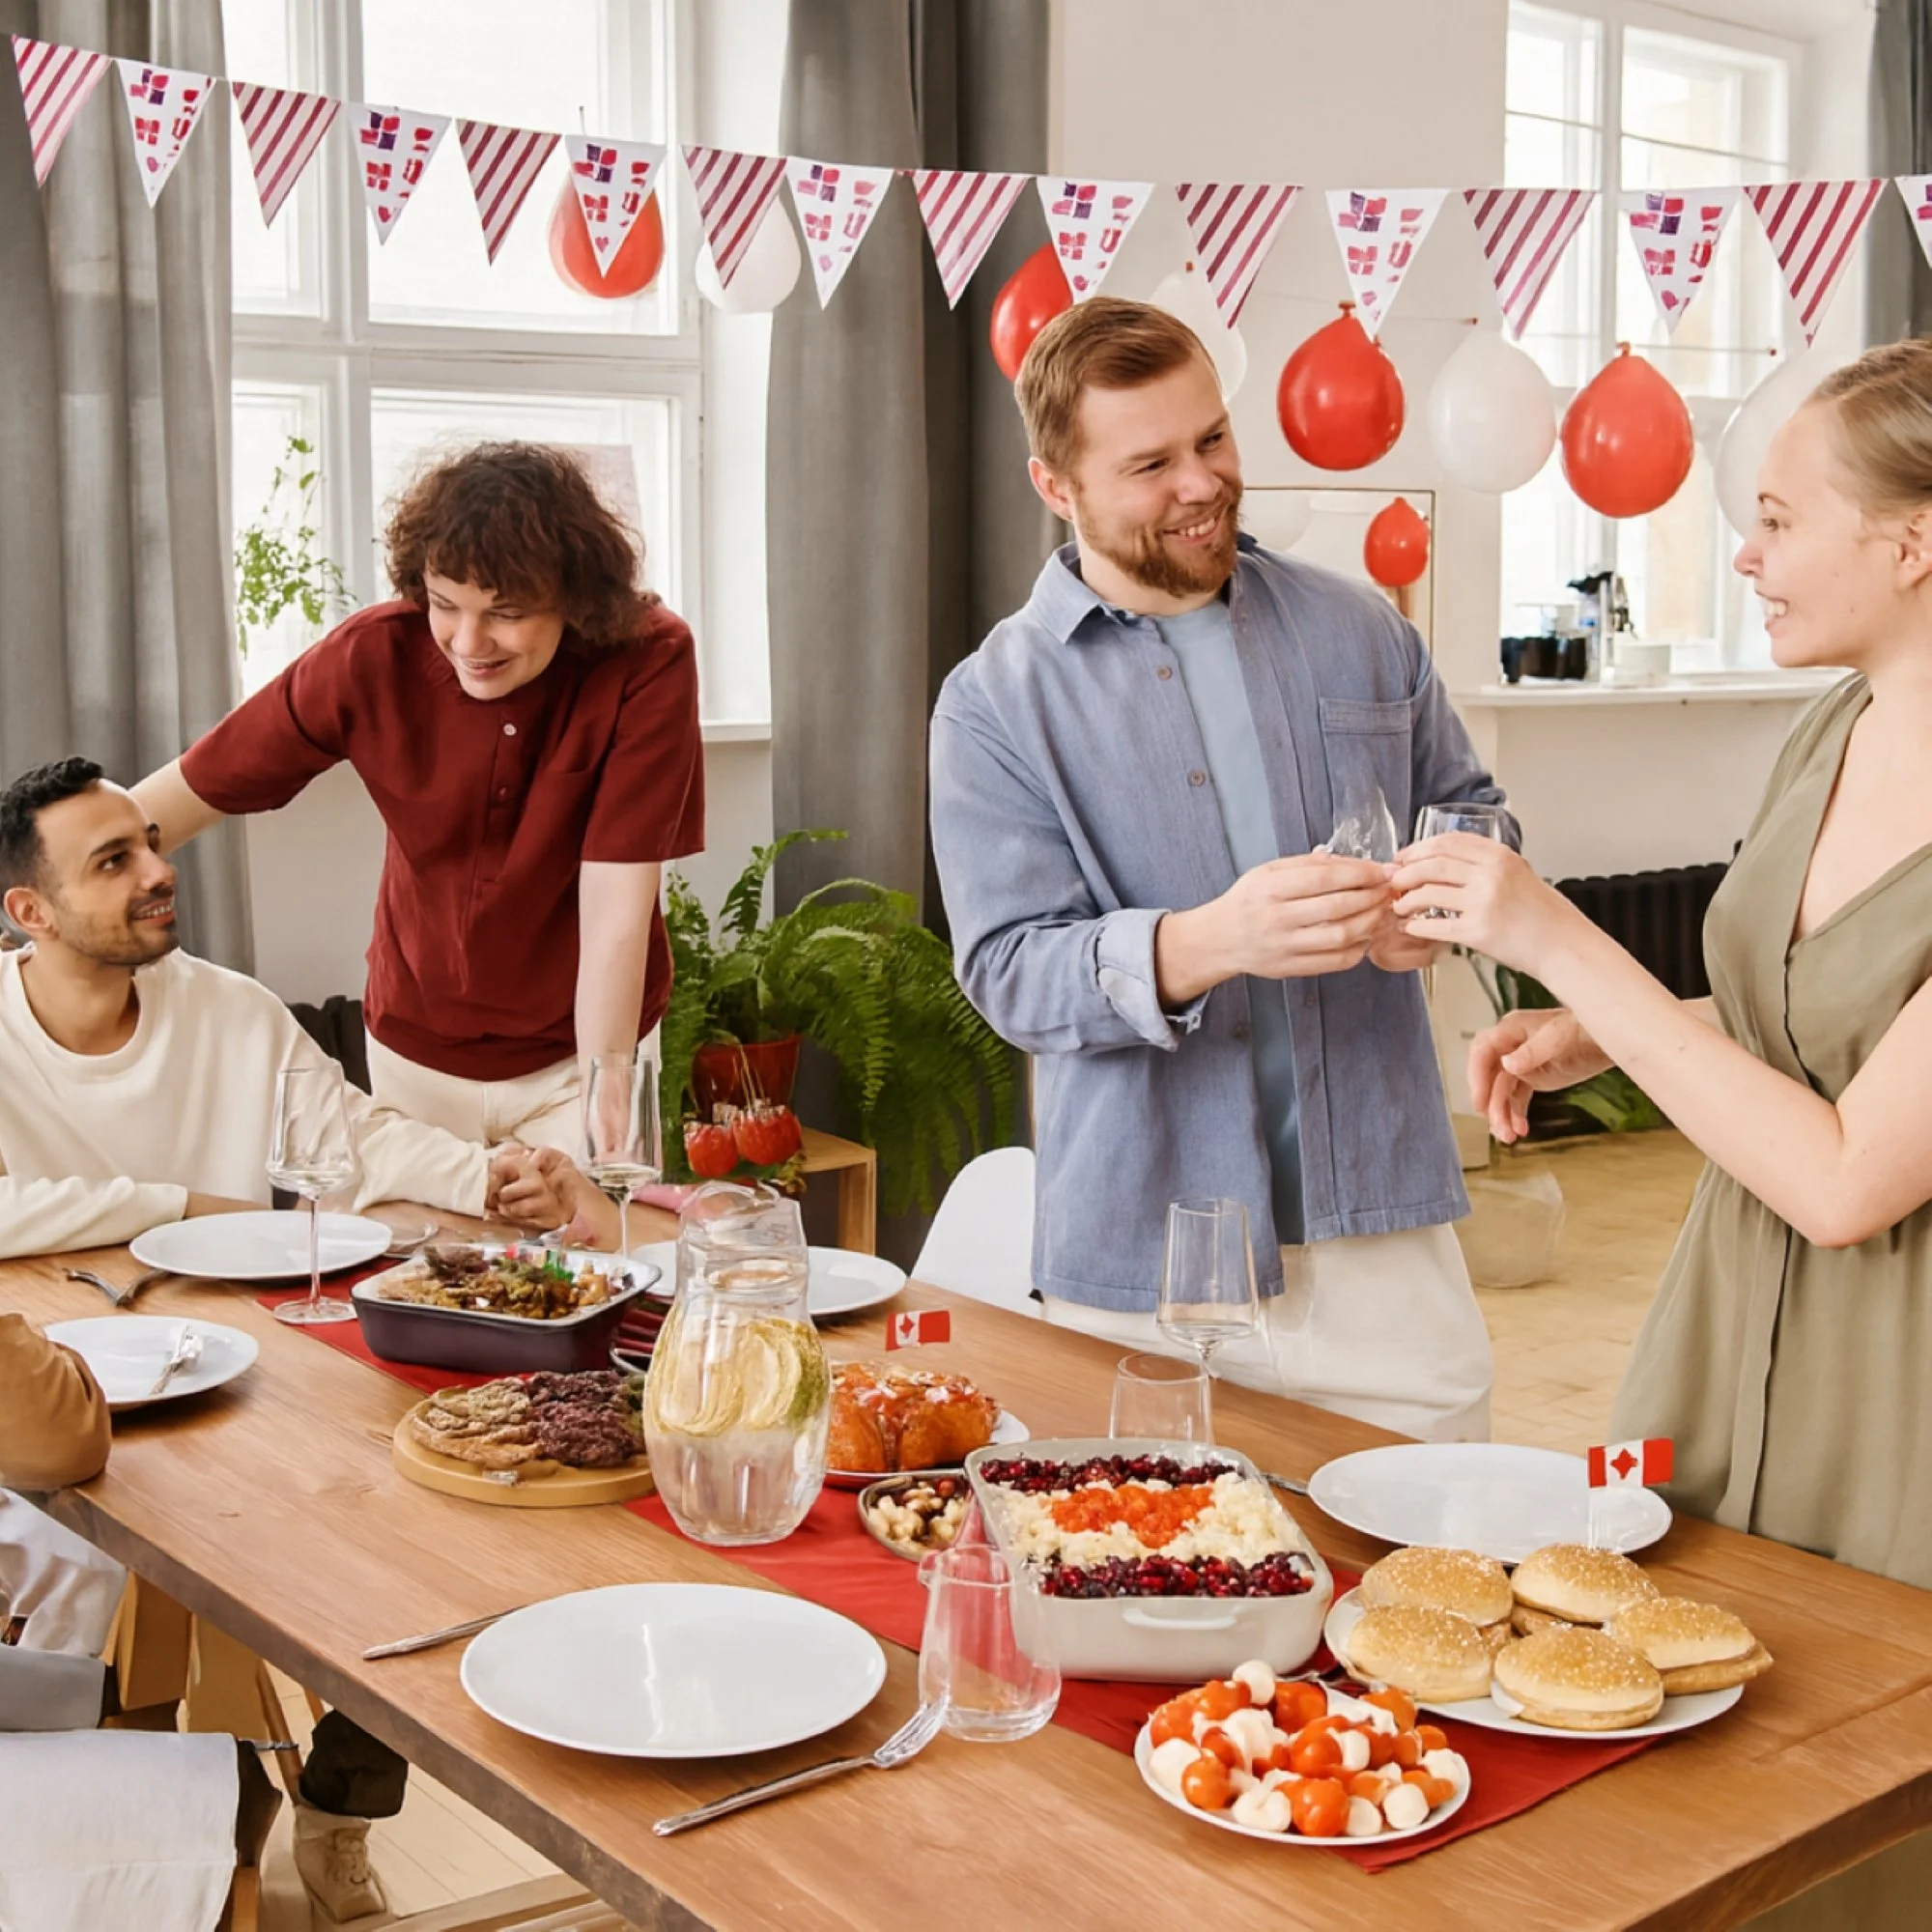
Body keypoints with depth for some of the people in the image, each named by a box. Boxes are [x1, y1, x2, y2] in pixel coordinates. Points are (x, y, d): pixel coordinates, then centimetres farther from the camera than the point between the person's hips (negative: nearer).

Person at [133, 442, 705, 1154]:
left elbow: (616, 910, -25)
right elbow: (186, 792, -10)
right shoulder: (372, 655, -18)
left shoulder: (648, 662, -24)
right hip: (413, 1047, 2)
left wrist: (602, 1104, -30)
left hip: (584, 1047, -2)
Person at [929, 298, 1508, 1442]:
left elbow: (1473, 811, 19)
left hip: (1382, 1222, 3)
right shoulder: (998, 705, -2)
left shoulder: (1358, 631, 10)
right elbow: (1010, 971, -10)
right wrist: (1211, 941, -28)